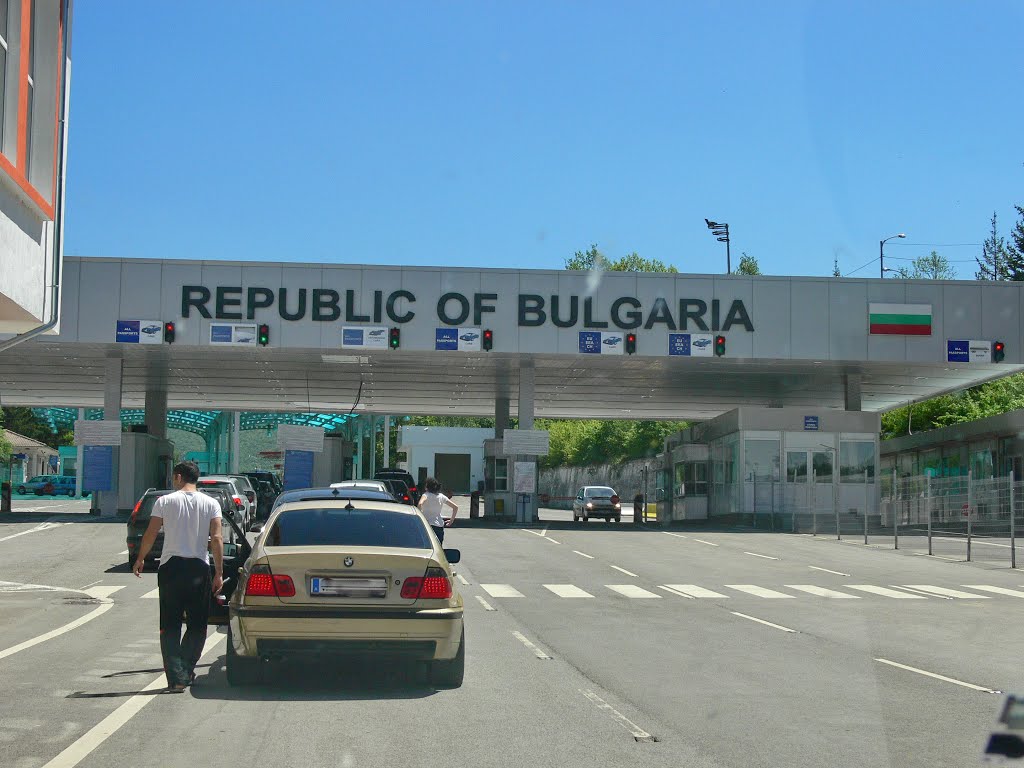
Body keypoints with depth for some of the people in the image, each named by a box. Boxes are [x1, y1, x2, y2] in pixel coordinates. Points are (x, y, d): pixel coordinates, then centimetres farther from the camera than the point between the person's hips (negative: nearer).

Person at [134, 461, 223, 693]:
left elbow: (150, 534, 1)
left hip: (171, 567, -1)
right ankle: (186, 671, 11)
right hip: (199, 568, 1)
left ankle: (176, 677, -5)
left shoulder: (165, 501, 0)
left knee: (170, 626, 3)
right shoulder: (211, 504, 3)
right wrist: (219, 573, -1)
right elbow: (217, 539, -4)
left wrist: (140, 560, 17)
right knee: (197, 625, 13)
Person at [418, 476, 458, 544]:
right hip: (440, 525, 5)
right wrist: (452, 520, 14)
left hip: (428, 524, -5)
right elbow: (455, 507, 9)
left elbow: (420, 504, -29)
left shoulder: (426, 495, -6)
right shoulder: (441, 496, 9)